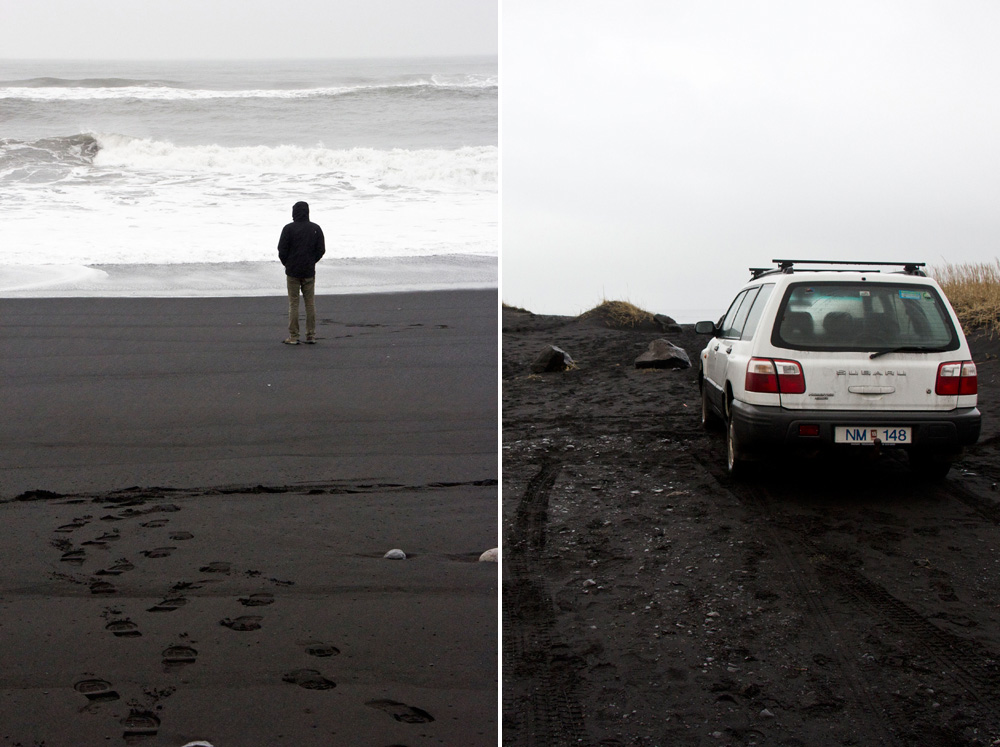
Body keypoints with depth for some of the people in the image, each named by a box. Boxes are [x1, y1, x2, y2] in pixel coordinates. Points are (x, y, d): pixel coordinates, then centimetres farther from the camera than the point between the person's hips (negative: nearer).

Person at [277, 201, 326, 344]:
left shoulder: (289, 229, -9)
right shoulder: (316, 229, 1)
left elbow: (282, 250, -8)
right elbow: (321, 250, 3)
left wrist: (287, 264, 9)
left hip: (293, 272, -3)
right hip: (309, 271, 3)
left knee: (293, 303, 1)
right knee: (310, 303, 8)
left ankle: (293, 336, -1)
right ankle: (311, 335, 8)